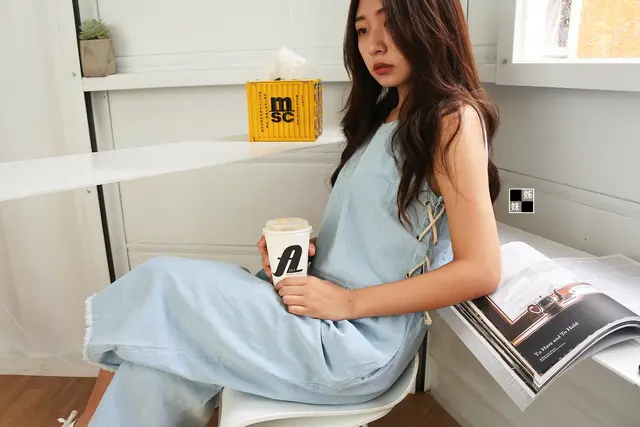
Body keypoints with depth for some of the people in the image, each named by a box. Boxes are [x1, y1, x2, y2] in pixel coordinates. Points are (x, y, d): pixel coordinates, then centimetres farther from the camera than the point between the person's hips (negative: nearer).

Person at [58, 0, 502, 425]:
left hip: (361, 344, -7)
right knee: (157, 358, -7)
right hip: (326, 313, 7)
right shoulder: (386, 115, 14)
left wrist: (347, 302, -18)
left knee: (161, 285, -9)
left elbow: (481, 271, -17)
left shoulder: (452, 120, -11)